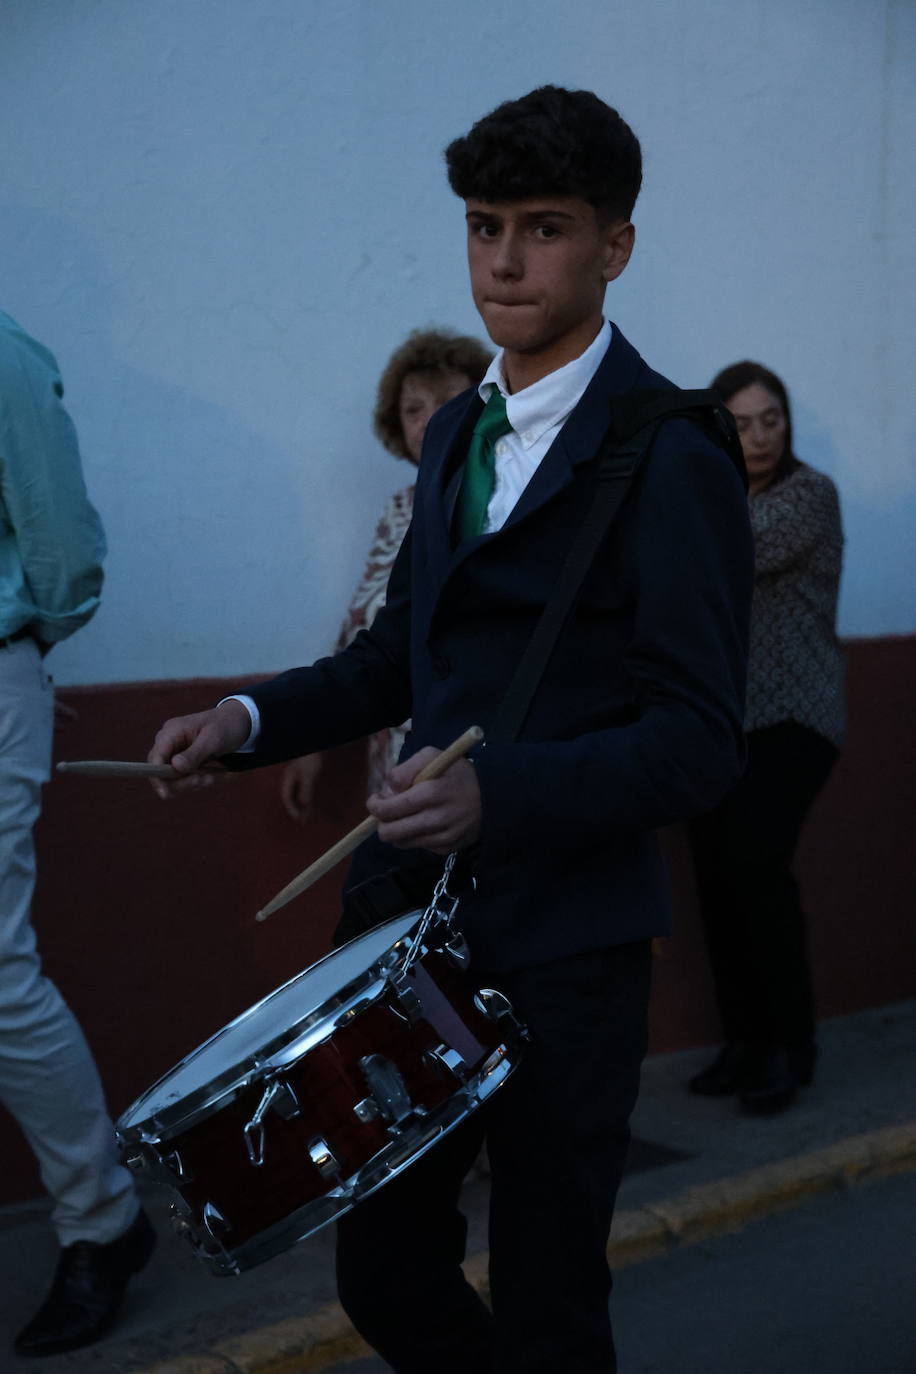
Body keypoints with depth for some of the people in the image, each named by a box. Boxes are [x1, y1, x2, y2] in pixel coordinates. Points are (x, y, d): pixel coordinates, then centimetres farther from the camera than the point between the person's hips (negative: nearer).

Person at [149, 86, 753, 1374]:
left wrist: (499, 790, -30)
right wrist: (254, 718, 4)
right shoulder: (457, 430, 12)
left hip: (562, 947, -7)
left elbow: (701, 741, -16)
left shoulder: (675, 461, -12)